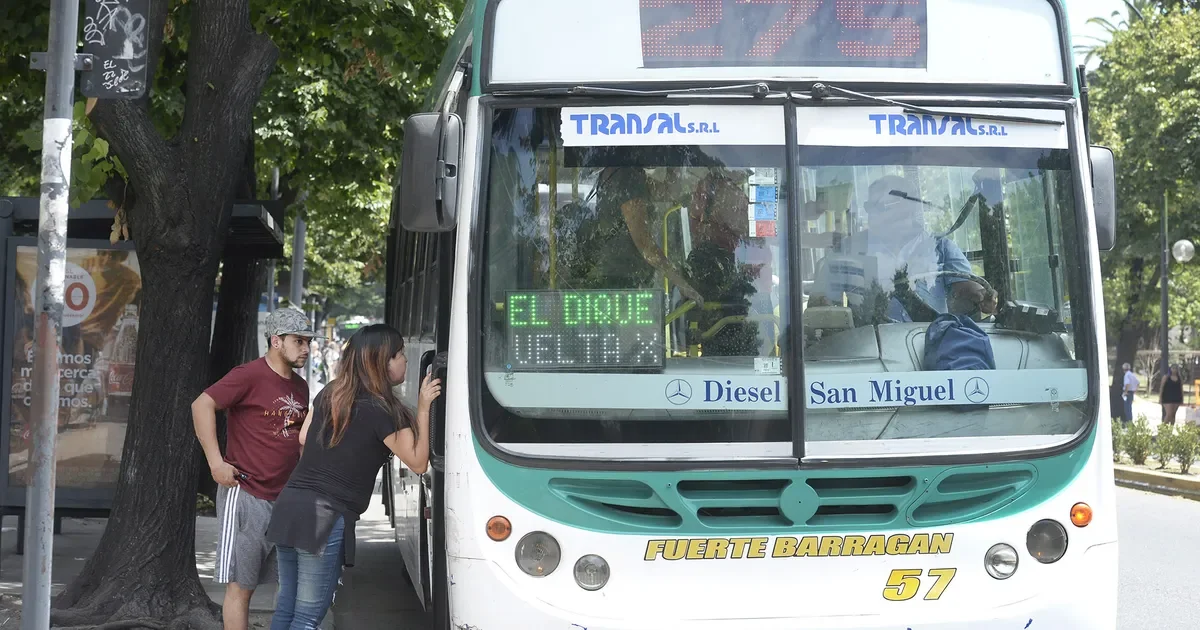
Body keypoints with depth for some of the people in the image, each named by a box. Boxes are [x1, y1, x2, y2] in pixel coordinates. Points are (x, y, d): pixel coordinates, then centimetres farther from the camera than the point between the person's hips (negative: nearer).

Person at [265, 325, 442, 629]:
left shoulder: (328, 395, 10)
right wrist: (423, 408, 0)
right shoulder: (382, 411, -11)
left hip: (289, 504, 7)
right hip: (327, 518, -7)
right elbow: (418, 463, -2)